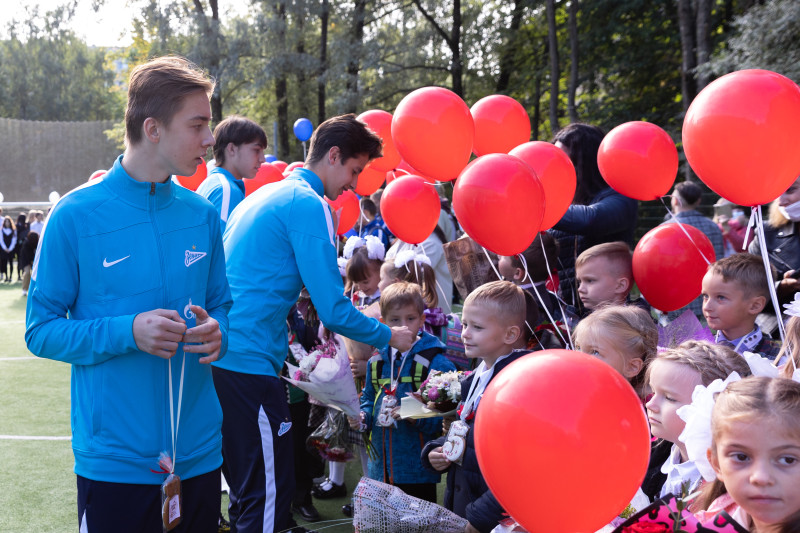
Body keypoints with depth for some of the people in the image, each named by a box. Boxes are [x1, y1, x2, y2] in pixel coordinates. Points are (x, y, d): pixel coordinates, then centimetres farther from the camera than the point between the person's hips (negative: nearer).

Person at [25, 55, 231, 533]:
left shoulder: (203, 216, 4)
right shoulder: (76, 216, -9)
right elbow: (41, 330, -7)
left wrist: (217, 333, -9)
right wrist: (129, 332, -21)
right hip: (113, 460, -4)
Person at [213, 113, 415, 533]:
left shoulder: (265, 195, 18)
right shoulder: (308, 205, -11)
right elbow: (332, 311, -15)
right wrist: (388, 337, 0)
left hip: (217, 355, 10)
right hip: (249, 363, -10)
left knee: (246, 487, 19)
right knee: (269, 493, -4)